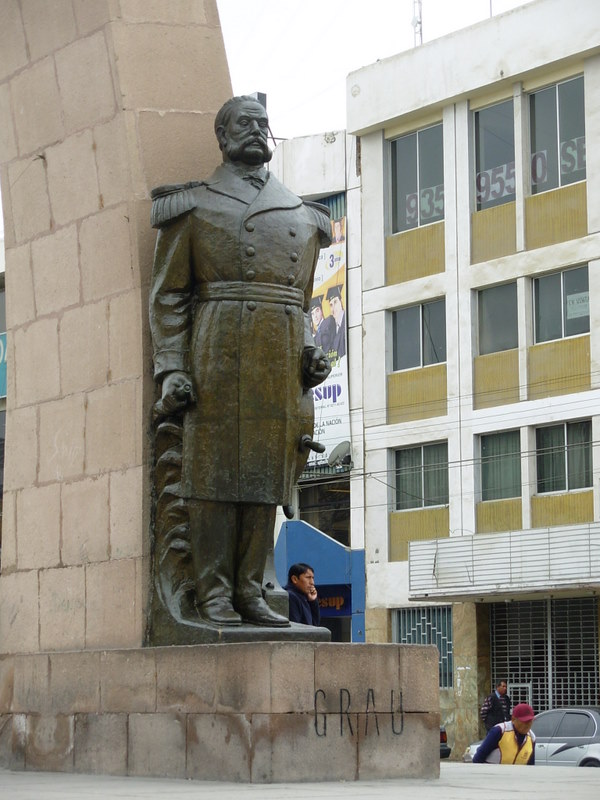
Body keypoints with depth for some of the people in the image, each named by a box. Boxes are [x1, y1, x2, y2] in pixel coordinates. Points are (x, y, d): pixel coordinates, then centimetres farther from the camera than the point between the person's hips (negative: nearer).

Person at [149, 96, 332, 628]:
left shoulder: (301, 215, 21)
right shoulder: (194, 206, 7)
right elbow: (168, 294, 2)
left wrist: (310, 351, 7)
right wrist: (171, 368, -8)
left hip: (282, 360, 4)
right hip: (218, 354, -4)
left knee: (266, 477, 3)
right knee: (216, 471, -6)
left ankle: (250, 590, 8)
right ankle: (215, 595, -3)